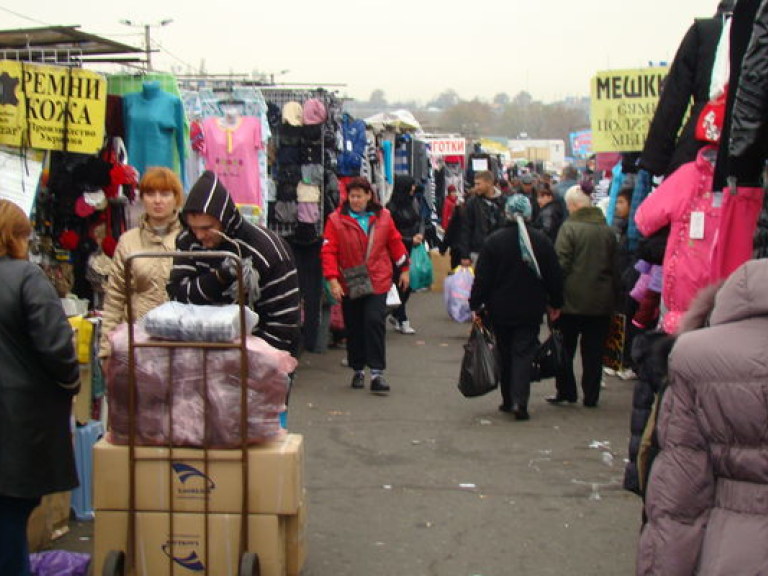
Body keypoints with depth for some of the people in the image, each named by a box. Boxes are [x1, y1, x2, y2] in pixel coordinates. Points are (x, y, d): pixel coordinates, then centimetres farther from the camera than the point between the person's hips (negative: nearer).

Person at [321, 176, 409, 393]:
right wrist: (333, 280, -16)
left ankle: (377, 372, -8)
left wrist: (403, 269, 16)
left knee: (375, 321, -13)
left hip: (377, 282, 0)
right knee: (354, 327, 9)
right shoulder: (336, 220, -6)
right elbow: (328, 251, -9)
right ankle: (358, 370, 25)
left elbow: (395, 243, 12)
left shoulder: (383, 216, 1)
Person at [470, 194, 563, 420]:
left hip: (500, 309, 0)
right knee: (524, 353, 1)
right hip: (530, 310, 0)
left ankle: (508, 400, 19)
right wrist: (555, 304, 15)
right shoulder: (541, 241, -4)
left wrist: (476, 305, 1)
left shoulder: (494, 241, -8)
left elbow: (482, 277, -7)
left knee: (505, 354, 13)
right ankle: (520, 401, -13)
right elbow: (554, 276, 3)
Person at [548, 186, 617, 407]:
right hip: (602, 301, 4)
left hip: (572, 300, -4)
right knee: (594, 351, 9)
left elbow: (561, 264, -13)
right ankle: (591, 396, 12)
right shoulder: (607, 230, 5)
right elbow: (615, 267, 10)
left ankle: (565, 391, 12)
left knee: (565, 347, 10)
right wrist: (612, 296, 16)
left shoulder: (569, 227, -10)